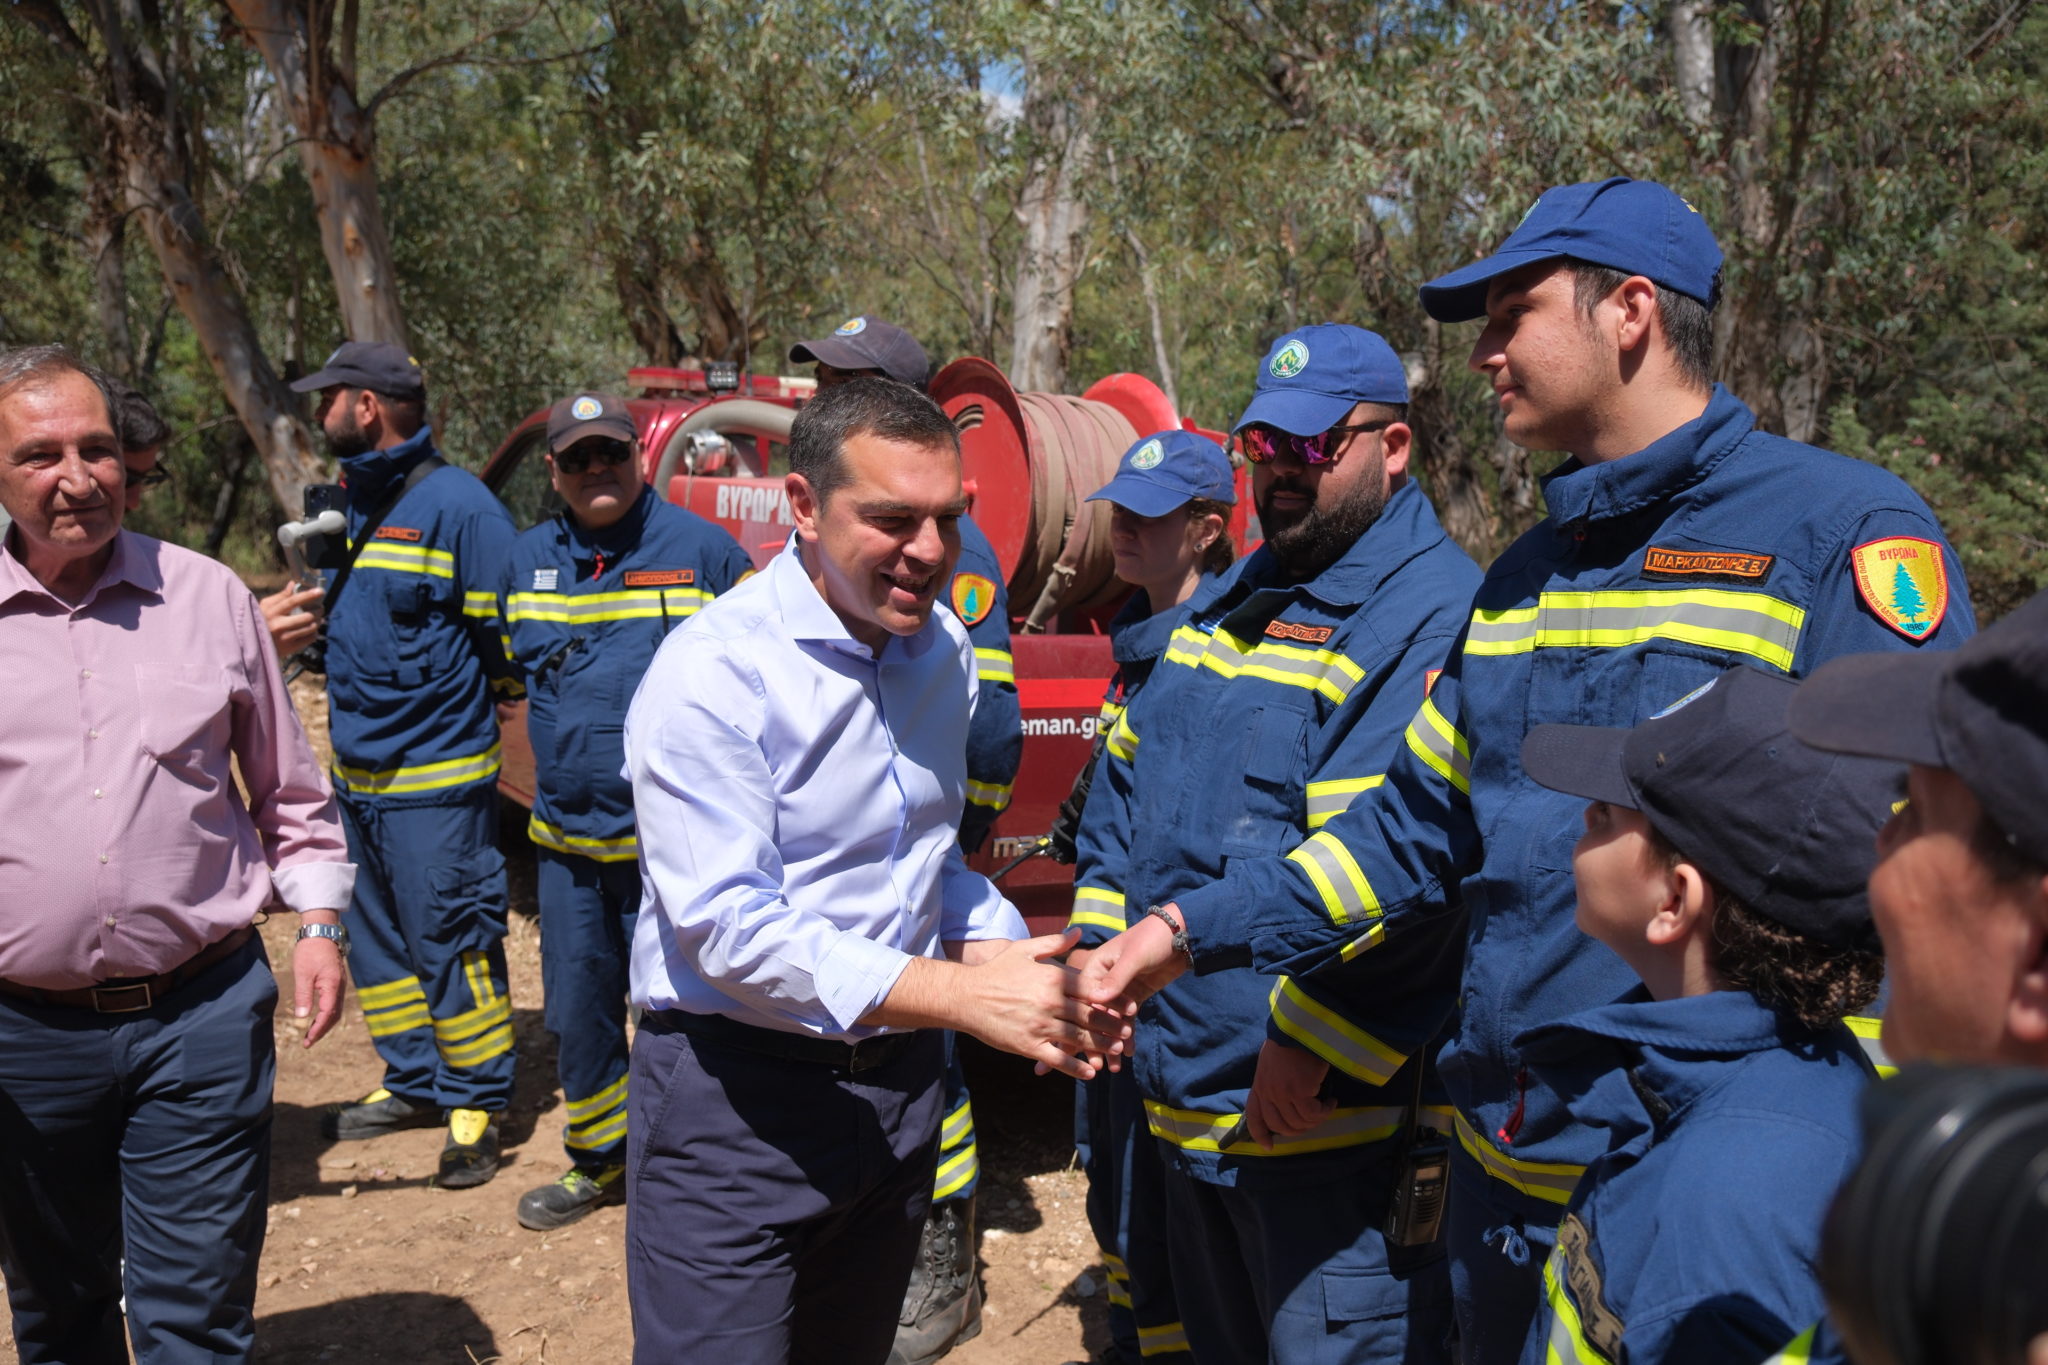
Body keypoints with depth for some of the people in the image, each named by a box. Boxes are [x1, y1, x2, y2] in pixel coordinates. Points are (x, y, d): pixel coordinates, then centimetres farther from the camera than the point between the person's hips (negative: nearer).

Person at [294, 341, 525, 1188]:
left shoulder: (456, 505, -14)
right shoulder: (354, 502, 12)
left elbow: (503, 637, -12)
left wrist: (463, 711, -10)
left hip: (435, 776, -9)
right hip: (358, 769, 9)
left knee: (449, 943, -3)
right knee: (377, 938, 16)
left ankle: (476, 1104, 9)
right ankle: (415, 1083, 30)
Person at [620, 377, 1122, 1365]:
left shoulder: (942, 648, 5)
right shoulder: (713, 673, -20)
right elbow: (726, 927, -25)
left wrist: (1008, 962, -6)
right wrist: (963, 997, -28)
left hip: (898, 1083, 7)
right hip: (735, 1100, -7)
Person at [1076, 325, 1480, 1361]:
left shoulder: (1435, 619, -16)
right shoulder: (1227, 603, 15)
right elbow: (1127, 786, 20)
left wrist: (1311, 1052, -24)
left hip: (1328, 1119, -9)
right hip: (1186, 1104, 9)